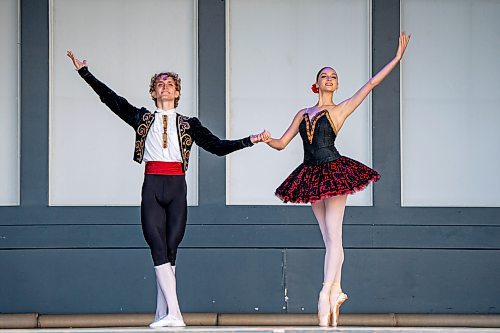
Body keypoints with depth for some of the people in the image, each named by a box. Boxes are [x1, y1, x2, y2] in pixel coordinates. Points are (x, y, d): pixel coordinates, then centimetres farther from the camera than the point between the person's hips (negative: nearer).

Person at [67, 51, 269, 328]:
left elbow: (217, 146, 14)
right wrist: (84, 72, 12)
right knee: (158, 248, -11)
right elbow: (110, 98, 13)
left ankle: (162, 314, 0)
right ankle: (173, 314, -17)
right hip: (152, 185, -1)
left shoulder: (188, 124, 15)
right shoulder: (142, 118, 14)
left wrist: (250, 141, 5)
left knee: (170, 250, -2)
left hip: (177, 186, 1)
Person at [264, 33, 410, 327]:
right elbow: (281, 143, 15)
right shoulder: (303, 114, 16)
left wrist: (397, 57, -1)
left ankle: (326, 293, -14)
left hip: (335, 172, -5)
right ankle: (336, 292, 8)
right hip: (313, 176, 5)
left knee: (333, 237, -9)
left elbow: (371, 84, 2)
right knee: (330, 238, 7)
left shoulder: (341, 110, 4)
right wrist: (266, 139, -8)